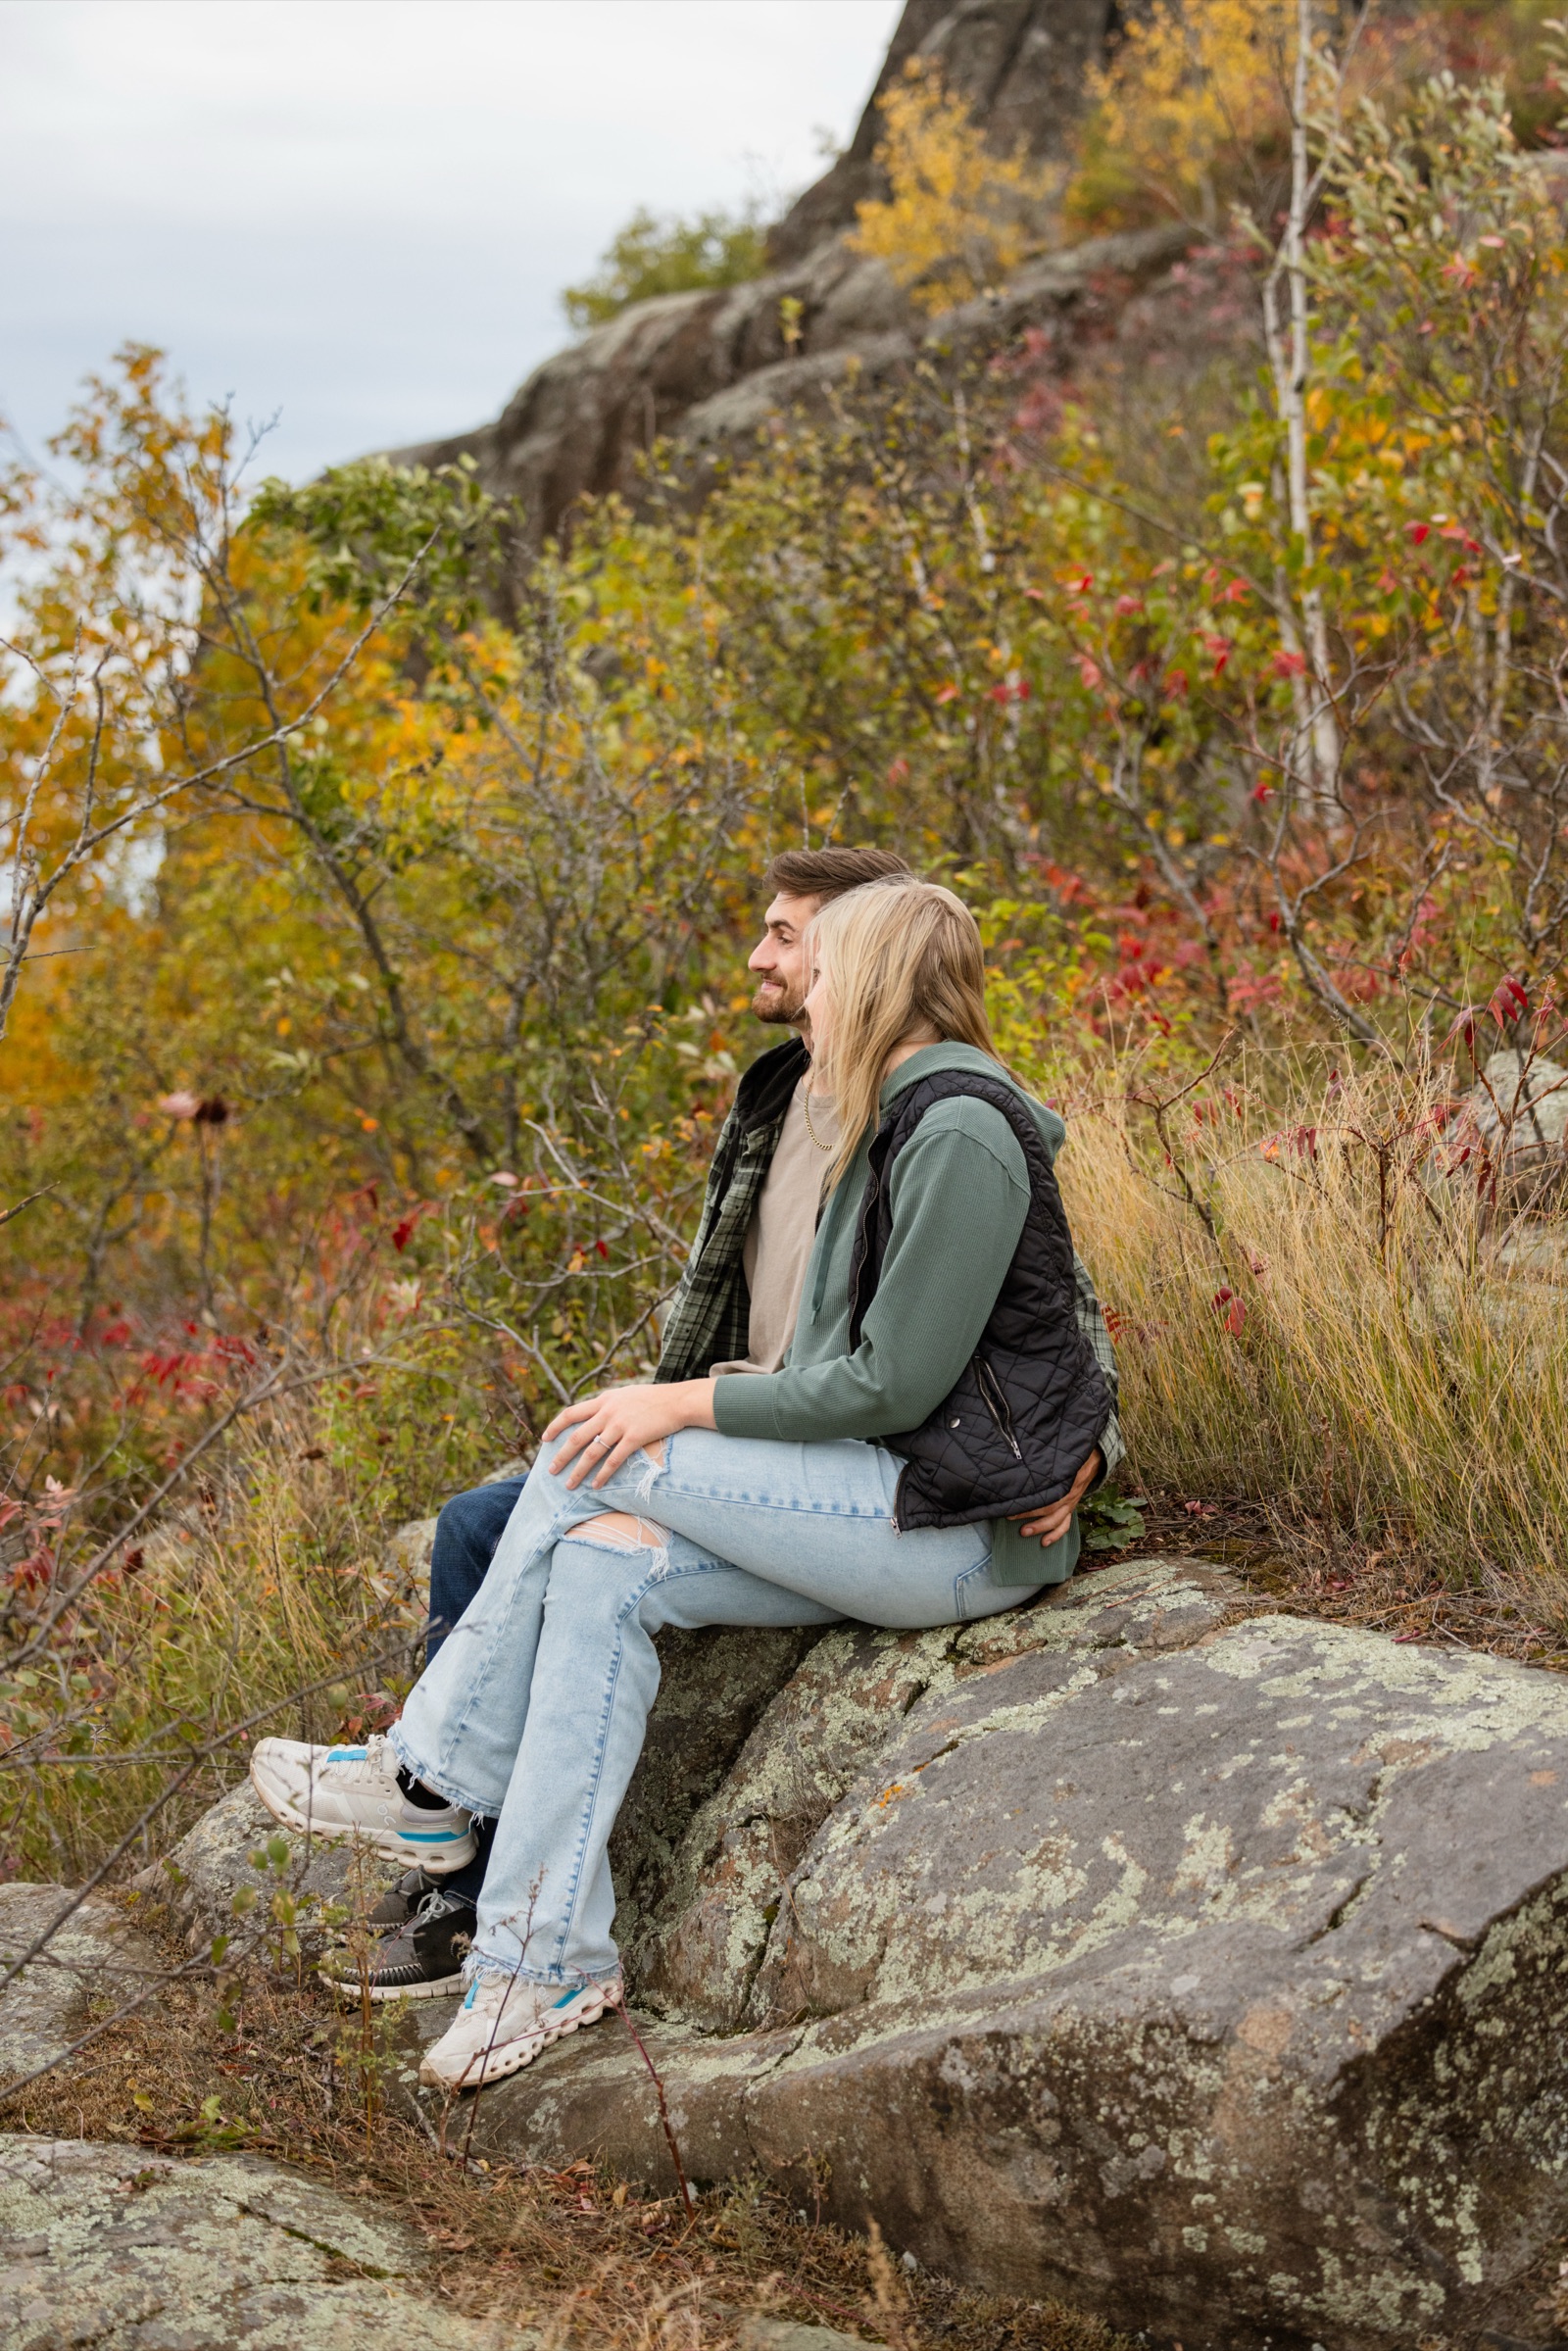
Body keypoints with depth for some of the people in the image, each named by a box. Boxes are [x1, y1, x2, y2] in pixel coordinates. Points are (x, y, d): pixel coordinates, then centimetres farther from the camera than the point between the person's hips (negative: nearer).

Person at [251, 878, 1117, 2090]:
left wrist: (687, 1406, -14)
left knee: (593, 1467, -15)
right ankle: (545, 1961, -9)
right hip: (895, 1503, 9)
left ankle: (436, 1776, -1)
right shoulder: (904, 1127, 17)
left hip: (965, 1523, -9)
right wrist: (742, 1399, 3)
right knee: (602, 1566, -8)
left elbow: (896, 1386, -19)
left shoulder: (963, 1136, -16)